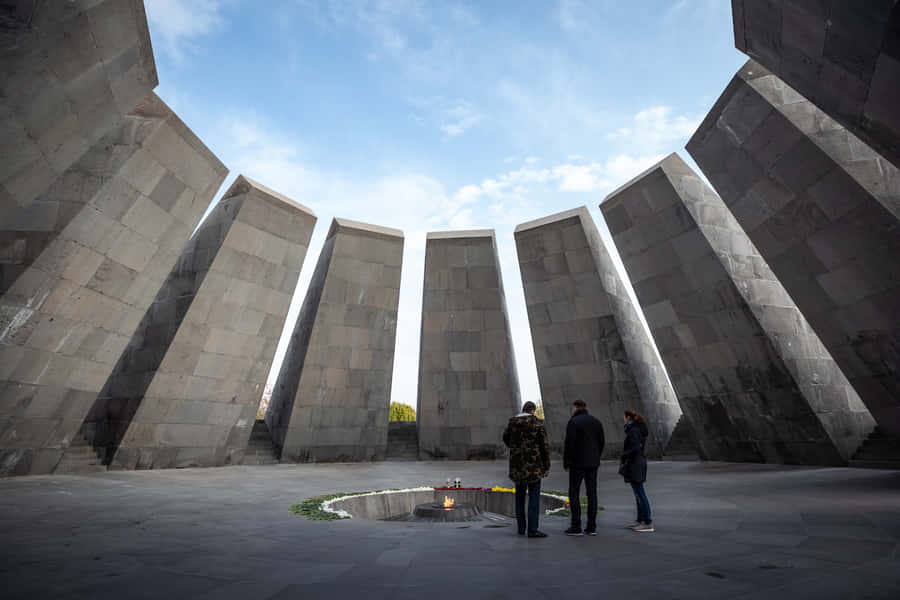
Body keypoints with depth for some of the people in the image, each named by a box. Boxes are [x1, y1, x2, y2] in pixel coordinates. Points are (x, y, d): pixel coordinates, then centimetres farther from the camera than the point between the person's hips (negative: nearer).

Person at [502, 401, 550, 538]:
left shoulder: (512, 422, 3)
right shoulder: (537, 423, -7)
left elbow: (505, 438, 20)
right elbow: (544, 446, -7)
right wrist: (547, 466, 2)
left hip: (517, 465, 4)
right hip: (533, 464, -4)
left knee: (520, 495, 15)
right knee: (534, 496, 2)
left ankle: (521, 528, 22)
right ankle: (532, 529, 0)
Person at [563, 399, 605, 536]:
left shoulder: (573, 422, -11)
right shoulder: (596, 421, 8)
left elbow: (569, 444, -15)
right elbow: (601, 443, 10)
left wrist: (566, 463, -5)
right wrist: (595, 459, 17)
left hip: (577, 463, -6)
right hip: (593, 463, 6)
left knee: (574, 493, 2)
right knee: (592, 493, 10)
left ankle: (576, 527, 2)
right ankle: (592, 527, 14)